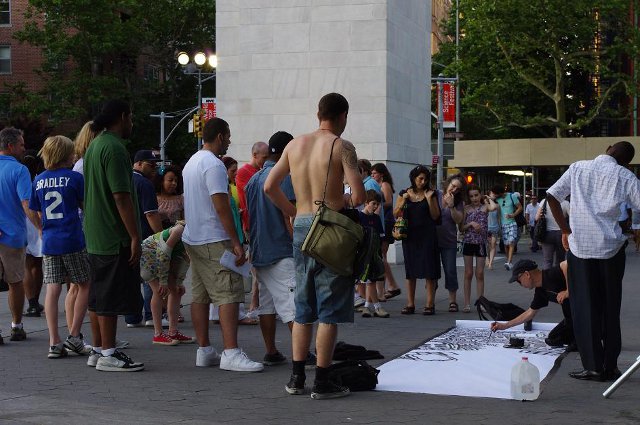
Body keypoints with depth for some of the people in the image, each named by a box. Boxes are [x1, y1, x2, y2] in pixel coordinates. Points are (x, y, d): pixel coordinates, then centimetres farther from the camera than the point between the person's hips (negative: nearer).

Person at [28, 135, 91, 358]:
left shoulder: (39, 180, 8)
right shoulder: (75, 177, -6)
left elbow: (35, 214, 13)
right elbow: (87, 206, 0)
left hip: (49, 242, 4)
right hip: (73, 241, -4)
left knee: (52, 289, 2)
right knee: (85, 285, 10)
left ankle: (54, 343, -1)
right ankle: (74, 335, 5)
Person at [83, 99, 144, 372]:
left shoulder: (94, 146, 16)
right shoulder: (114, 148, -16)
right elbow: (121, 196, -21)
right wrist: (135, 236, -19)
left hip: (94, 235, 10)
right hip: (115, 237, -10)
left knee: (98, 295, 13)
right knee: (111, 298, -5)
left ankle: (98, 350, 20)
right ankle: (108, 354, -1)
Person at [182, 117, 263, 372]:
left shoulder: (191, 163, 17)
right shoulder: (214, 165, -15)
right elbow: (221, 207, -20)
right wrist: (236, 243, -19)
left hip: (192, 238, 10)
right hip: (213, 241, -10)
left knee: (200, 296, 11)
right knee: (229, 294, -12)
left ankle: (204, 351, 14)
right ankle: (231, 353, -19)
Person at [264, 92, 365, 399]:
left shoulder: (295, 144, 9)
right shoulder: (341, 147, -8)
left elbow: (269, 186, 11)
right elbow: (359, 195, -16)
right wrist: (345, 201, 6)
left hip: (301, 227, 6)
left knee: (303, 308, 15)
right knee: (329, 311, 0)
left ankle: (297, 377, 17)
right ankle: (322, 382, 2)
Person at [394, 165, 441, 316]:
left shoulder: (430, 194, 5)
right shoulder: (404, 194, 8)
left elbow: (435, 216, 1)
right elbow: (395, 214, 4)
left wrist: (429, 200, -10)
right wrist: (404, 201, -9)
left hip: (427, 236, -2)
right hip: (410, 235, 2)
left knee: (429, 271, -5)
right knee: (410, 271, 5)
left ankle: (430, 304, -2)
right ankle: (410, 304, 10)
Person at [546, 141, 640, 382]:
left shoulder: (578, 168, 8)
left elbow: (552, 196, 4)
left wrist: (565, 230, 10)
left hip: (579, 245, 0)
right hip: (611, 247, 0)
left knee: (585, 308, 5)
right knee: (610, 308, 10)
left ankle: (593, 367, 3)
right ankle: (610, 367, 12)